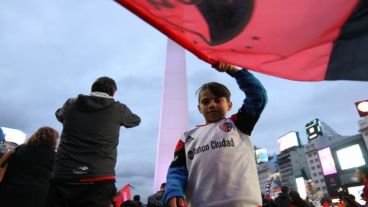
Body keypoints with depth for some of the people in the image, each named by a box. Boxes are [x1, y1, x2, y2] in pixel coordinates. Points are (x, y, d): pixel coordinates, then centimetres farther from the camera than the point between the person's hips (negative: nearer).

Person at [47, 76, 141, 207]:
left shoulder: (70, 105, 8)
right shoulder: (118, 109, 1)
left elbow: (59, 114, 32)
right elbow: (136, 120, 21)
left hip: (62, 178, 4)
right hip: (98, 182, -3)